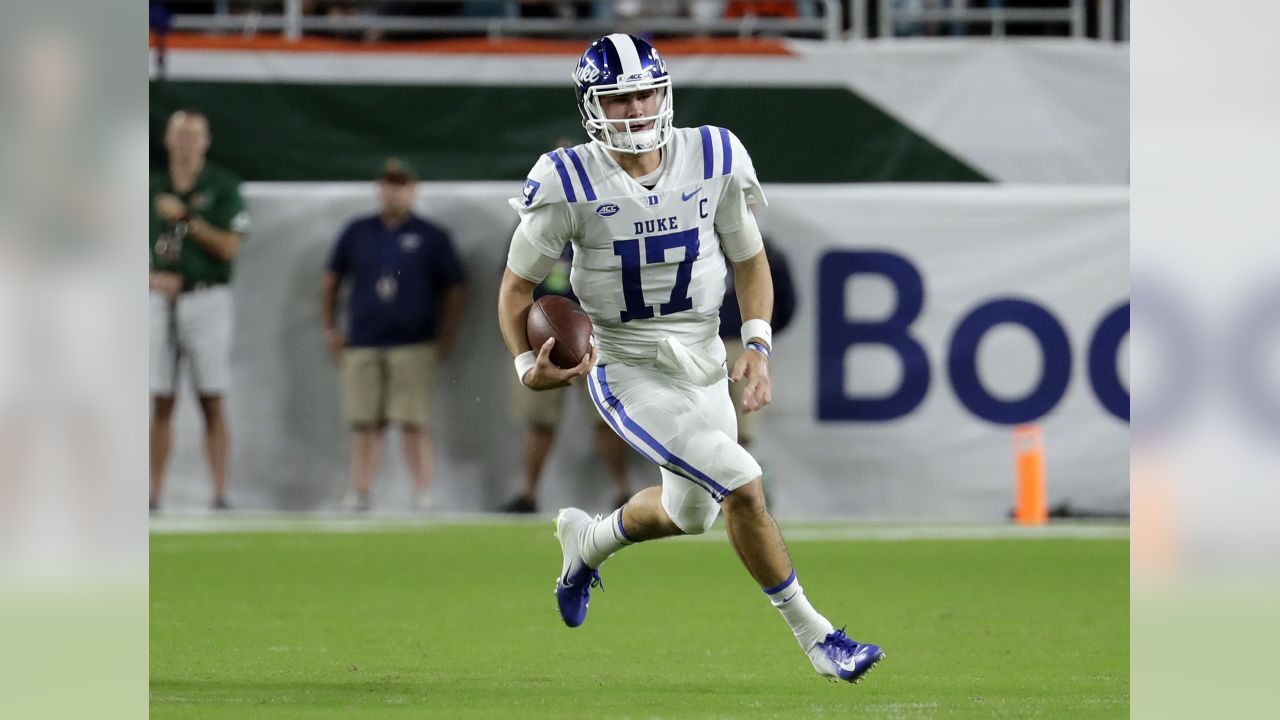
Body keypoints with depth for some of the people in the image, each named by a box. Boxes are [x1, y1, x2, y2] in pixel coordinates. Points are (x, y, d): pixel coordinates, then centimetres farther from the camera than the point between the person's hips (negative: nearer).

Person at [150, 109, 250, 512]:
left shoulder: (223, 187, 2)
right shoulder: (151, 189, 11)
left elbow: (229, 247, -8)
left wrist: (186, 217, -13)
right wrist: (150, 277, -5)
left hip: (206, 299, -3)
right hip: (161, 299, 3)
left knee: (212, 403, -5)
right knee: (160, 403, 2)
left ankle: (220, 494, -7)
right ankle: (153, 494, 2)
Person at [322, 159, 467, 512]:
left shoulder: (431, 237, 5)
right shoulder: (357, 232, 12)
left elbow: (456, 290, 7)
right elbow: (331, 280, 19)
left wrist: (446, 338, 1)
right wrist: (330, 329, 11)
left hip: (413, 347, -2)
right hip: (362, 347, 2)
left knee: (414, 424, -6)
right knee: (365, 424, 2)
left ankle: (423, 496, -3)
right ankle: (359, 493, 4)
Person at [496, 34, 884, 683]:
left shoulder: (713, 160, -8)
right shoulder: (568, 184, -17)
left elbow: (750, 261, 6)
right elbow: (518, 284, -5)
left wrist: (757, 347, -7)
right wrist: (527, 363, -20)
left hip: (704, 363, 5)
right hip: (630, 377, -5)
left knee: (690, 513, 21)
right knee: (742, 485, -18)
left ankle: (586, 540, 52)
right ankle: (813, 635, -4)